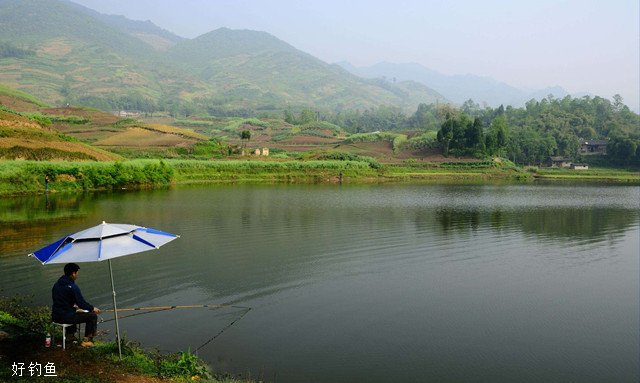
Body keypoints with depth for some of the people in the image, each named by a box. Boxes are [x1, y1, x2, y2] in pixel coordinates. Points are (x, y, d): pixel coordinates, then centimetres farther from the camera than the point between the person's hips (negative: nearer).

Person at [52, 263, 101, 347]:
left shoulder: (56, 284, 8)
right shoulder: (73, 287, -18)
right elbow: (81, 303, -16)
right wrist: (93, 308, 3)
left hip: (55, 316, 9)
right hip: (66, 317, -9)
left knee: (74, 312, 39)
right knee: (93, 316, 0)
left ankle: (70, 335, 45)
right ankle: (87, 340, 6)